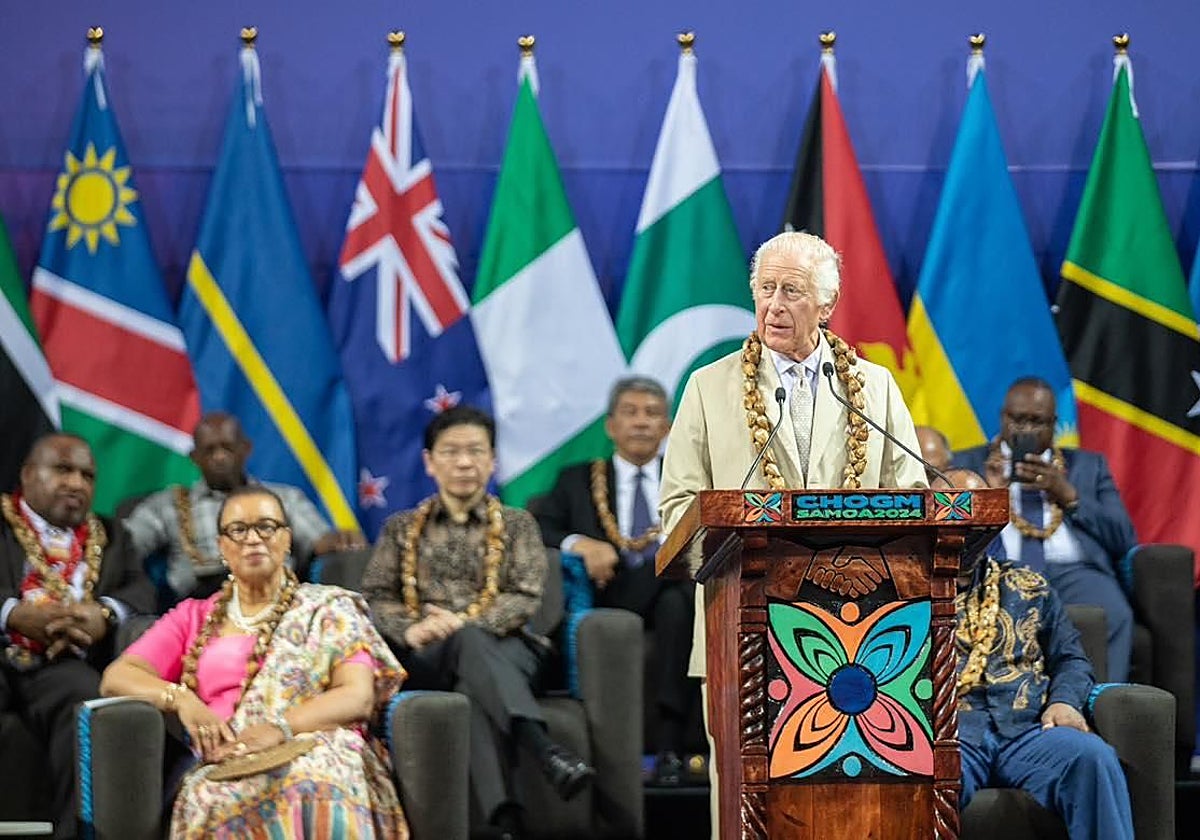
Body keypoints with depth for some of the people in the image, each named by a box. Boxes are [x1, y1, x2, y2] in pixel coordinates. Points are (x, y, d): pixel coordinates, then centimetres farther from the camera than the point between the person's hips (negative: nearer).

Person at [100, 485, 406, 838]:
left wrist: (280, 728, -17)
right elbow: (116, 677, 14)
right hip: (226, 769, 1)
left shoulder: (329, 608, 18)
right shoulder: (194, 617, 26)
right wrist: (180, 699, -8)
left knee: (313, 786, -41)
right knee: (217, 800, -39)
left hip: (318, 752, -1)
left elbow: (358, 696, 2)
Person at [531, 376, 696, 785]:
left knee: (678, 600, -37)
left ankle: (671, 743, -43)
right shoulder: (578, 481, 23)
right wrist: (581, 544, -11)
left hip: (672, 597, 1)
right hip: (606, 605, -1)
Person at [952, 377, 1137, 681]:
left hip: (1073, 572, 1)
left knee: (1113, 616, -34)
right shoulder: (967, 464, 23)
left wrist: (1067, 496, 0)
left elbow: (1124, 540, 12)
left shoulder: (1088, 465, 26)